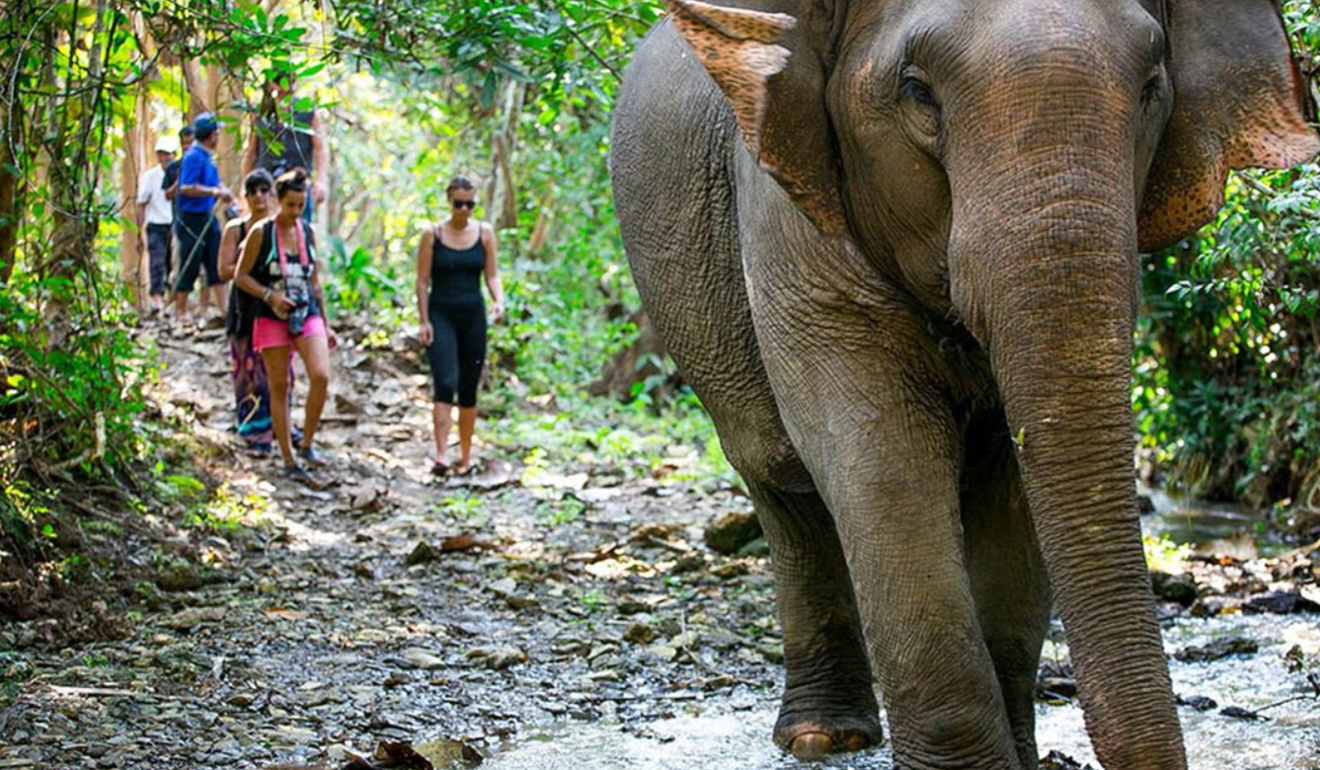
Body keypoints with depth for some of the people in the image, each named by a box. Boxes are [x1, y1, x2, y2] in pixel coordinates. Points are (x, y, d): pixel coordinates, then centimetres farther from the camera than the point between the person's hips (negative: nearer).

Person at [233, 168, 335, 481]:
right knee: (279, 387, 1)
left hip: (308, 315, 3)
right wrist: (269, 295, -17)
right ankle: (289, 461, 8)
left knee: (321, 376, -17)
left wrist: (325, 325, 16)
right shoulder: (261, 233, -4)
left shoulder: (308, 232, 8)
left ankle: (307, 444, 0)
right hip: (272, 318, -3)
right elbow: (241, 276, -1)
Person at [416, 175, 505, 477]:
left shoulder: (484, 233, 6)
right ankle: (441, 456, -24)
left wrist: (499, 301, -11)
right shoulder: (432, 234, -2)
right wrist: (424, 321, -6)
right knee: (445, 384, -17)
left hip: (473, 316, 3)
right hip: (441, 315, -3)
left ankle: (465, 456, 18)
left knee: (469, 389, 8)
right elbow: (422, 281, -1)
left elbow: (492, 274, 8)